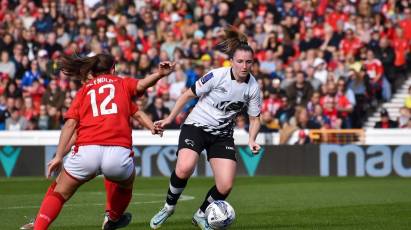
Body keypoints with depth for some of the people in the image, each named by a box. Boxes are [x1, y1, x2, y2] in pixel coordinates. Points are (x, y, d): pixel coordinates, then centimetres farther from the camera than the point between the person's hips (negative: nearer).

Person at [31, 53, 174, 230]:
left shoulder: (84, 90, 23)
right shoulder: (122, 83, 21)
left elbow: (70, 123, 10)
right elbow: (140, 85, -4)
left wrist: (58, 156, 6)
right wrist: (159, 75, -16)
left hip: (86, 150, 1)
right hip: (118, 151, 0)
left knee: (59, 192, 20)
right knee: (126, 184, 34)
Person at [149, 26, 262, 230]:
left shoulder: (252, 87, -6)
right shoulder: (217, 76, -16)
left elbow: (254, 118, 7)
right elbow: (189, 94, -4)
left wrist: (251, 140, -12)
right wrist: (170, 119, -3)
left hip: (222, 135, 3)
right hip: (196, 126, -3)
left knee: (225, 186, -13)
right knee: (184, 168, -31)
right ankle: (169, 207, -3)